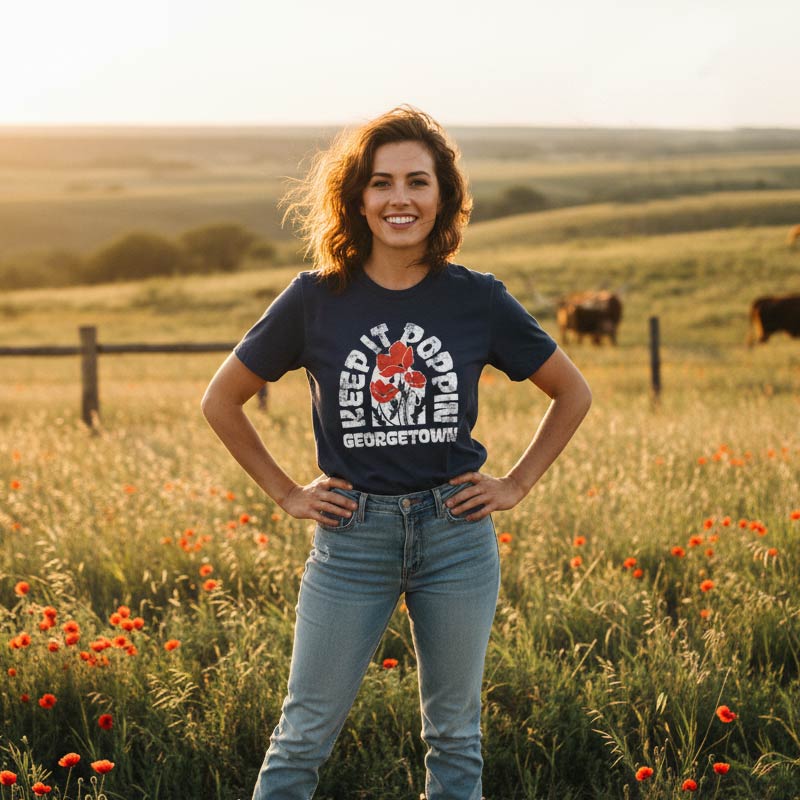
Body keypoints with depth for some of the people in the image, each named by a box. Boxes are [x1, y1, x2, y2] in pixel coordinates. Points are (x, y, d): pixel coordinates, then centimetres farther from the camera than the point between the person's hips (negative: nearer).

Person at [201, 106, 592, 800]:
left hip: (457, 532, 1)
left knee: (454, 733, 11)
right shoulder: (316, 300, -3)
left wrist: (516, 485, 4)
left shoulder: (478, 300, -1)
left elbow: (573, 393, 11)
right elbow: (222, 401, 8)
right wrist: (285, 493, 3)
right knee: (305, 733, 4)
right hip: (352, 536, -1)